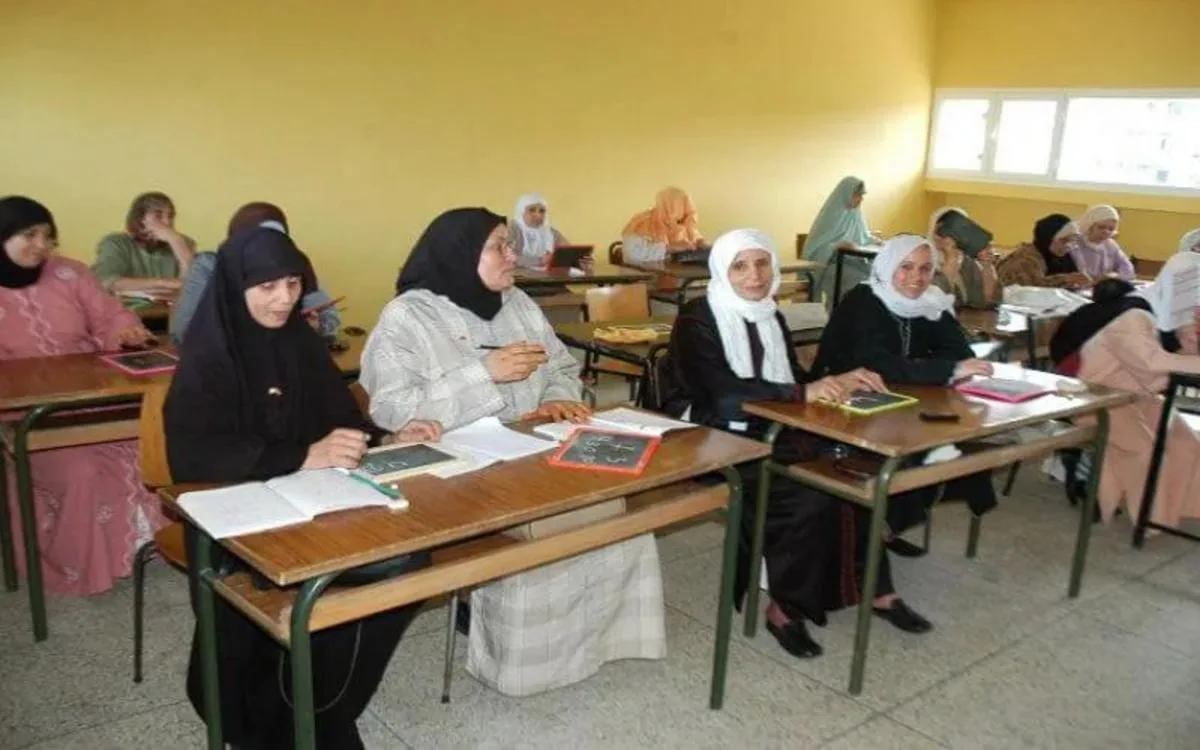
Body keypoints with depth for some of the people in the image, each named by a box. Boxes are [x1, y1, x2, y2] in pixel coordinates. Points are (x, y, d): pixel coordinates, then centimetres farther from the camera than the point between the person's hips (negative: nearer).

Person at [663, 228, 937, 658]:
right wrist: (803, 393, -28)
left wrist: (838, 382, -8)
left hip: (770, 431, 7)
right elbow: (722, 392, -23)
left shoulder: (770, 316, 13)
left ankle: (876, 589, 0)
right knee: (808, 495, -26)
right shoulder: (697, 320, -10)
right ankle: (784, 608, -9)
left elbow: (794, 379, 12)